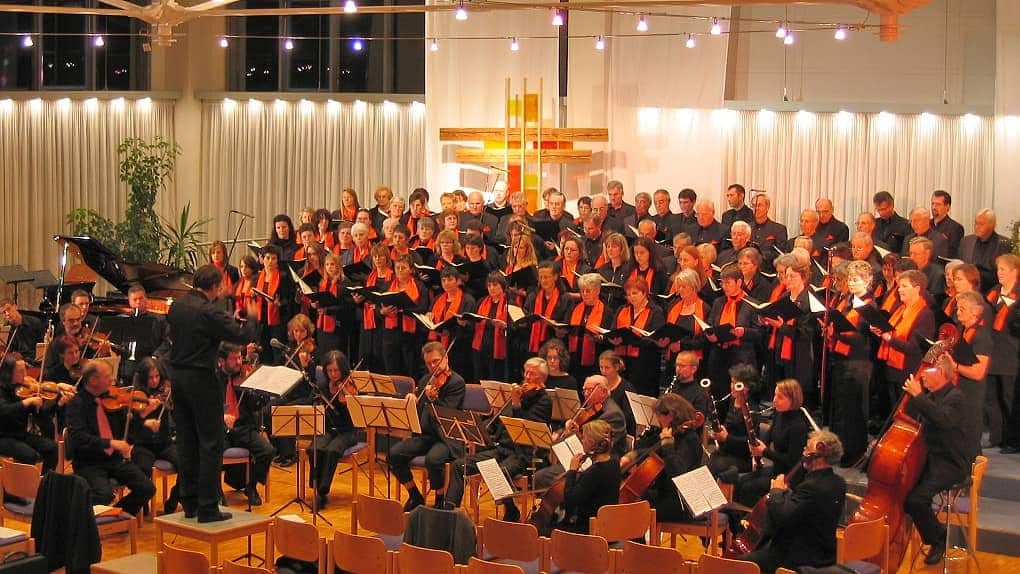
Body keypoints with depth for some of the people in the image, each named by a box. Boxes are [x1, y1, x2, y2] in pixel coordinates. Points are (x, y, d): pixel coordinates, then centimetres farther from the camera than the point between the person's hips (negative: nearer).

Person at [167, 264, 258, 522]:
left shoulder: (177, 306, 5)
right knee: (211, 444, -1)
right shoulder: (207, 311, -19)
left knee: (187, 442, 14)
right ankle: (207, 508, -2)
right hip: (201, 379, -8)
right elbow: (243, 336, -19)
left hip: (177, 376, 8)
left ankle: (189, 502, 20)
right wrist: (252, 317, 2)